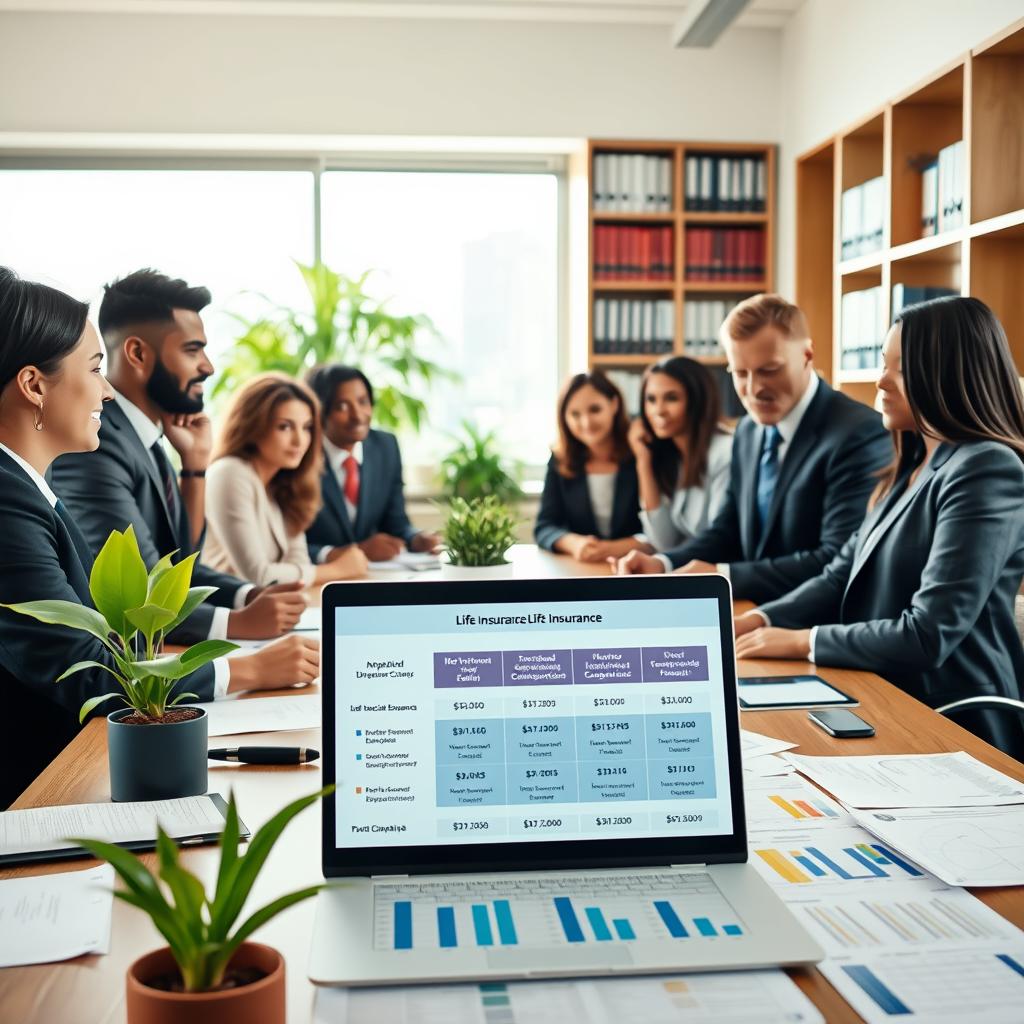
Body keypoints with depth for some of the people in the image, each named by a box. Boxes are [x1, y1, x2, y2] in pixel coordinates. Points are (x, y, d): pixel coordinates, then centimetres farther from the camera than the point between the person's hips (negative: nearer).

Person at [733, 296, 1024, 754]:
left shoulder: (987, 471, -17)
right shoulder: (913, 465, 12)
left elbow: (929, 635, -23)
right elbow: (843, 574, 10)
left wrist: (800, 641, -16)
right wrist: (756, 621, -4)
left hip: (949, 722, -8)